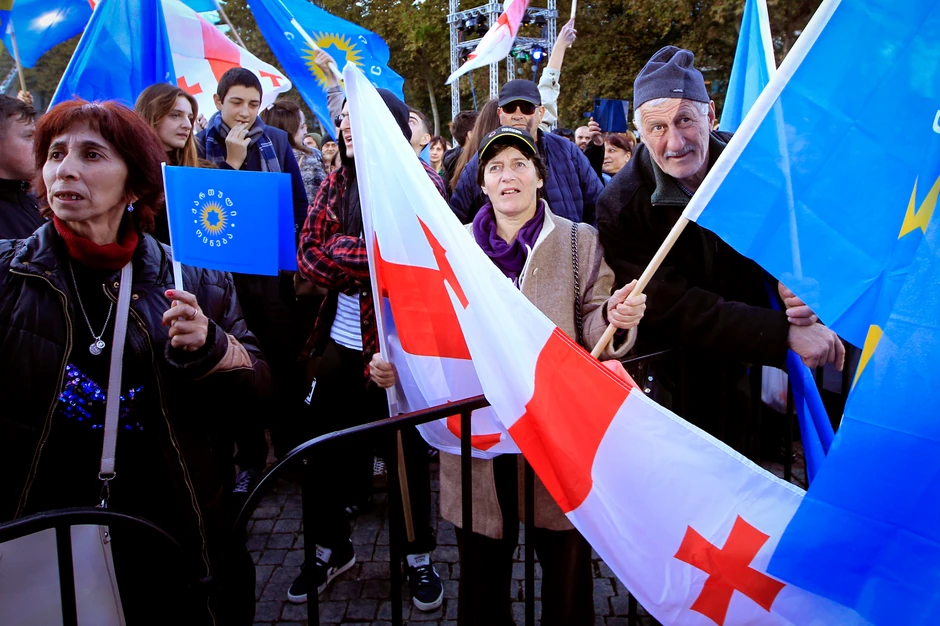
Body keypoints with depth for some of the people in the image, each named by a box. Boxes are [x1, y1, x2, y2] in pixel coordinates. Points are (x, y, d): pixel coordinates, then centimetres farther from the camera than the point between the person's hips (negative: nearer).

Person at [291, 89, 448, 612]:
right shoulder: (338, 183, 7)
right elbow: (309, 256, -2)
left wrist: (339, 255, -13)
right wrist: (369, 260, -15)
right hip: (341, 340, 5)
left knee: (406, 450, 9)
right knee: (326, 447, 13)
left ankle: (418, 557, 30)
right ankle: (331, 549, 36)